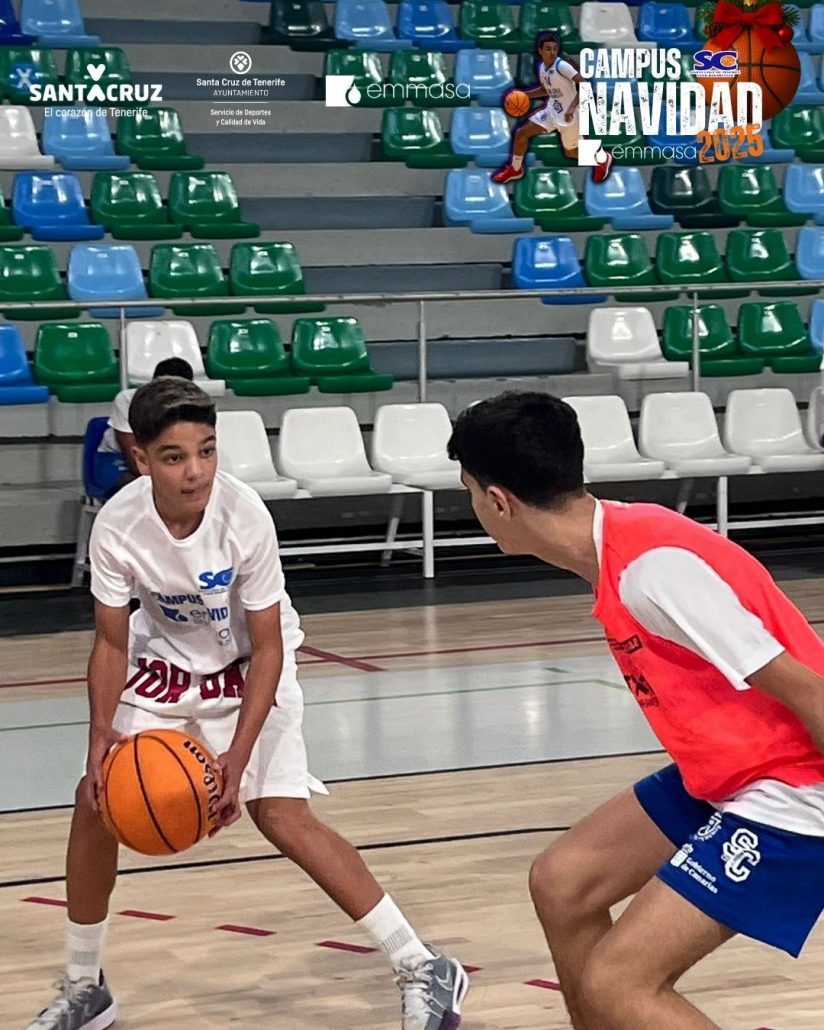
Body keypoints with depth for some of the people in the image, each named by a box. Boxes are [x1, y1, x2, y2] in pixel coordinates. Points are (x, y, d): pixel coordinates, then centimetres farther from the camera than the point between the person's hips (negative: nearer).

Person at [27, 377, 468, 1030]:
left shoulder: (245, 517, -31)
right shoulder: (118, 526, -25)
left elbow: (267, 649, -22)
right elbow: (112, 643, -12)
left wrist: (237, 757, -29)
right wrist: (102, 731, -26)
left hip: (248, 668, -3)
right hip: (164, 660, 3)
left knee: (282, 817, -17)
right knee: (97, 797, -3)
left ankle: (423, 970, -10)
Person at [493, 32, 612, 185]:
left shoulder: (561, 65, -25)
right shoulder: (541, 66, -1)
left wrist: (572, 107, -38)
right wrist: (523, 94, 5)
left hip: (568, 115, -7)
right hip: (552, 111, 7)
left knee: (571, 152, 8)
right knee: (520, 133, 6)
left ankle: (602, 158, 35)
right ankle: (515, 169, 26)